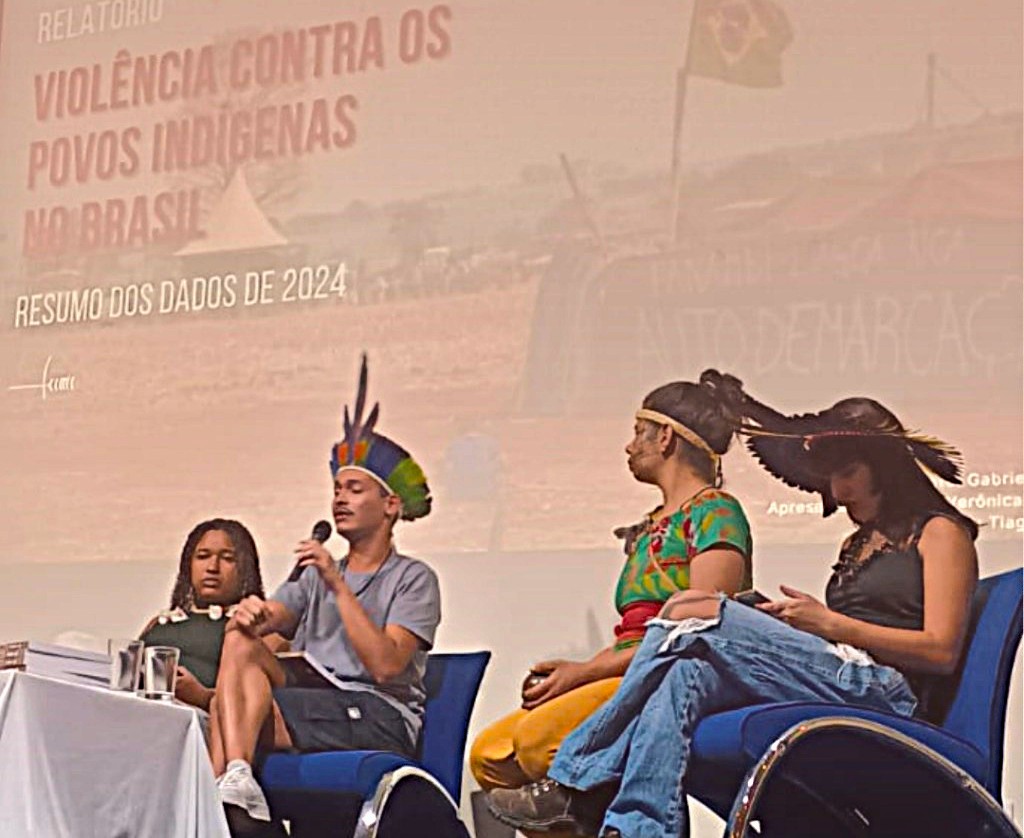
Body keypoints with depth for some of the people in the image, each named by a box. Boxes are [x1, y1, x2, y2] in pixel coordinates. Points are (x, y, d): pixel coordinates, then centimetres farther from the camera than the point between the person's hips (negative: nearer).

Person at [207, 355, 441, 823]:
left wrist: (338, 585, -14)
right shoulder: (316, 574, 27)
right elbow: (273, 614, 6)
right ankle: (233, 781, -35)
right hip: (314, 707, 6)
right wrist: (250, 613, -19)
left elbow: (386, 665, -11)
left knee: (226, 706, -23)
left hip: (381, 718, -6)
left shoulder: (412, 579, 6)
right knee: (241, 640, -21)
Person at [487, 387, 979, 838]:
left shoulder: (940, 532, 8)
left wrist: (830, 623, -6)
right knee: (686, 676, -21)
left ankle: (577, 782, -21)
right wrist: (781, 624, 1)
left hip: (885, 690, -8)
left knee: (694, 616, -20)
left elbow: (941, 651, -5)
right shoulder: (858, 545, 31)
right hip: (836, 679, 8)